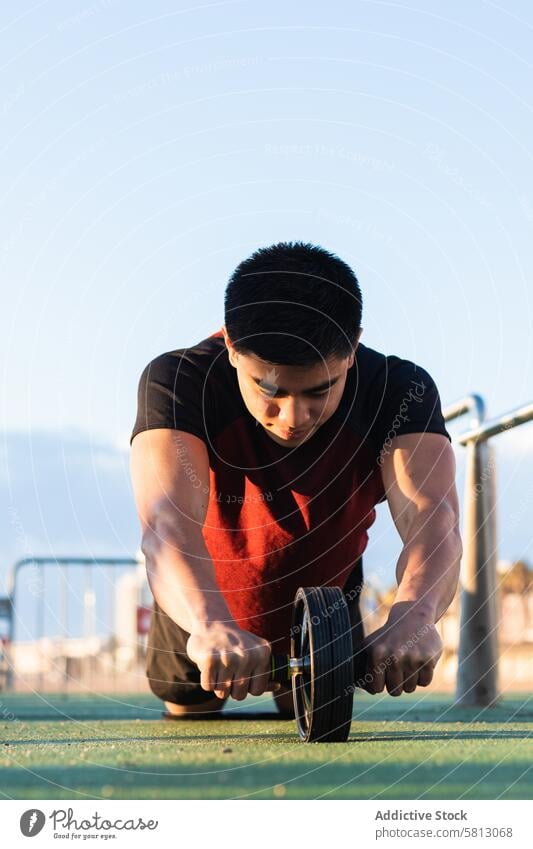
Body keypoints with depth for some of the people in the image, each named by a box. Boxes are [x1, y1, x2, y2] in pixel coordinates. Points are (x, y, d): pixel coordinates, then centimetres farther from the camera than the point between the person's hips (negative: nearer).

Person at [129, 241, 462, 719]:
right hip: (200, 616, -1)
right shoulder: (177, 382, -37)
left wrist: (413, 615, -74)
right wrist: (211, 625, -78)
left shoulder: (398, 391, -32)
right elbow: (168, 519, -55)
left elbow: (430, 515, -51)